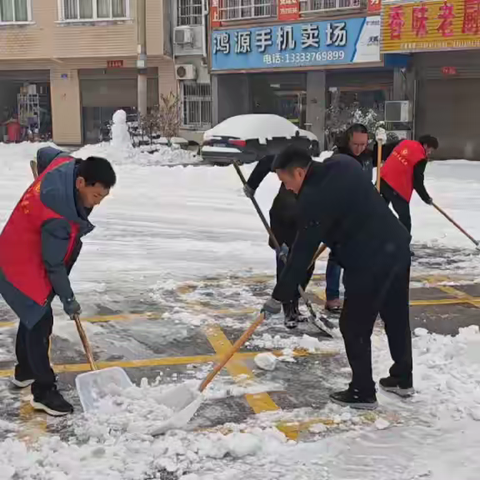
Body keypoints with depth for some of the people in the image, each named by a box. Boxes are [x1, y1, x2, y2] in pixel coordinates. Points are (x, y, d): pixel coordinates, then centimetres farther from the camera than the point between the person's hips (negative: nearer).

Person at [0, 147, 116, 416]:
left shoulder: (67, 165, -15)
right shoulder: (58, 219, -37)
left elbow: (45, 153, 10)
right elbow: (54, 265, -25)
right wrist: (68, 299, -12)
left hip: (26, 254, 10)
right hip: (23, 265, -10)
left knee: (34, 314, 22)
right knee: (40, 322, -7)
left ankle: (25, 372, 41)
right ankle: (44, 392, 3)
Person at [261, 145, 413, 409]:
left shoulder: (313, 200, -18)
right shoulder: (343, 164, 5)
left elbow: (302, 254, -16)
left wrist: (279, 297, -8)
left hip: (370, 263, -9)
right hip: (397, 246, 9)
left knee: (354, 327, 7)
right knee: (397, 317, 22)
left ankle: (363, 392, 20)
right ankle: (402, 379, 38)